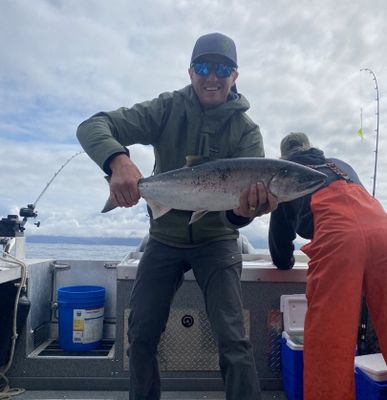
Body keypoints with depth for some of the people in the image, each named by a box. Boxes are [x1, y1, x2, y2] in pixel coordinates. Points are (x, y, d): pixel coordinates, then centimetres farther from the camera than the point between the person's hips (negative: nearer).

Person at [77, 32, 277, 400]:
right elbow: (92, 127, -15)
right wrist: (118, 160, -38)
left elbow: (250, 188, -20)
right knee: (141, 334, 4)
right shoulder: (168, 109, -6)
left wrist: (244, 210, -46)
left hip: (216, 241, -1)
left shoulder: (246, 131, -7)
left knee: (233, 341, -9)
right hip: (164, 237, 2)